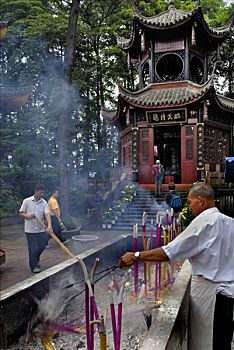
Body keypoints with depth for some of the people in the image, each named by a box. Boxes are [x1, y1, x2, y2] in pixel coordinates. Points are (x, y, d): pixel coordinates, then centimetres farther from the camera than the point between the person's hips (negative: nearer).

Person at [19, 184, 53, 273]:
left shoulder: (44, 203, -3)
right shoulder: (27, 201, -6)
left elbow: (47, 214, -14)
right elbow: (21, 213, 1)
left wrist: (49, 226, -29)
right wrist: (27, 216, -20)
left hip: (41, 229, 3)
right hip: (30, 229, -3)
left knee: (42, 246, 9)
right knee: (33, 248, 2)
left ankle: (36, 259, 38)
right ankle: (34, 266, 17)